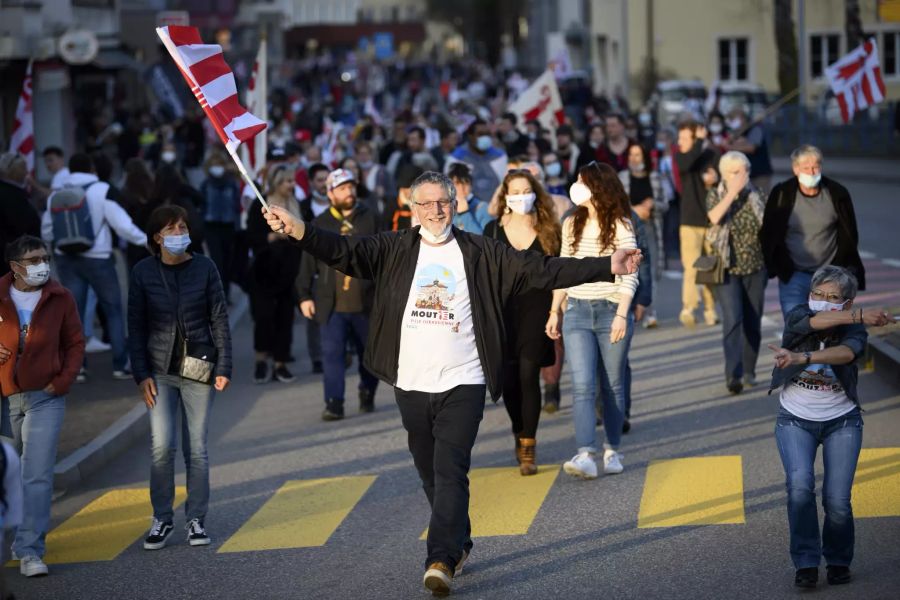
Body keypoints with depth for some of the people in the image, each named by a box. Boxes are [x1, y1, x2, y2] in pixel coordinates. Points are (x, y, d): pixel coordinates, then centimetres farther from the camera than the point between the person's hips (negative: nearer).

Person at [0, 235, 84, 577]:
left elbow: (75, 343, 7)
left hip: (45, 397, -1)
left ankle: (30, 550, -11)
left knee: (38, 476, -9)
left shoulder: (60, 298, 1)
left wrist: (62, 382, -4)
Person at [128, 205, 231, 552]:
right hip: (160, 370, 0)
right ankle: (161, 520, 4)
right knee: (162, 446, -9)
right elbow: (136, 326, 3)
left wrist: (224, 367, -3)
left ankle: (196, 520, 13)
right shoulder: (143, 273, 1)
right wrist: (141, 375, -3)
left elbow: (220, 319, 3)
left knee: (196, 448, 3)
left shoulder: (204, 268, 1)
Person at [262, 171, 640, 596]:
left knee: (450, 473, -12)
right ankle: (459, 544, 31)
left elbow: (542, 271, -1)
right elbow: (345, 252, -8)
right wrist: (297, 229, -25)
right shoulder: (394, 250, 5)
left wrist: (606, 267, -9)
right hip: (411, 385, 3)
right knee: (430, 474, 13)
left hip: (462, 383, -3)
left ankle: (441, 559, -17)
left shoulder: (482, 254, 2)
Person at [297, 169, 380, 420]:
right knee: (332, 353, -8)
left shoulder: (370, 220, 3)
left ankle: (367, 394, 32)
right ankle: (334, 403, -7)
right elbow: (308, 263, 6)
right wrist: (305, 296, 2)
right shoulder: (320, 224, 3)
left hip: (365, 303, 1)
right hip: (331, 304, -1)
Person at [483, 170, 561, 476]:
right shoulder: (493, 230, 5)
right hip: (502, 309, 2)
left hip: (536, 308, -2)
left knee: (528, 375, -9)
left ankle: (528, 449, -2)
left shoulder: (548, 231, 3)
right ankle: (520, 434, 29)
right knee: (508, 379, 3)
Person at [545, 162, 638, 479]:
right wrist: (555, 311, 12)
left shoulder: (620, 226, -4)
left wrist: (622, 315, -16)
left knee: (613, 385, 7)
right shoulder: (572, 225, 9)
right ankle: (586, 455, -19)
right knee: (582, 386, -10)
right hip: (577, 313, 3)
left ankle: (612, 451, 19)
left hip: (611, 311, -3)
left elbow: (629, 275, -7)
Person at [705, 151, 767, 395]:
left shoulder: (755, 195, 6)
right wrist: (733, 191, -22)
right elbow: (715, 217, -22)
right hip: (728, 268, -3)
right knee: (733, 319, -16)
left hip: (755, 267, 3)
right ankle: (733, 374, -21)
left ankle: (748, 371, 21)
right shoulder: (715, 195, -1)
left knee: (753, 322, 6)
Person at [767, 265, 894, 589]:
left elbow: (845, 353, -33)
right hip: (795, 420, 0)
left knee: (837, 501, -10)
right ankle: (806, 562, -9)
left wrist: (802, 358, -49)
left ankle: (838, 560, 17)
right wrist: (860, 316, -40)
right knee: (799, 486, -22)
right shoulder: (797, 317, -8)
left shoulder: (854, 331, -10)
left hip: (841, 421, 0)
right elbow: (813, 322, -32)